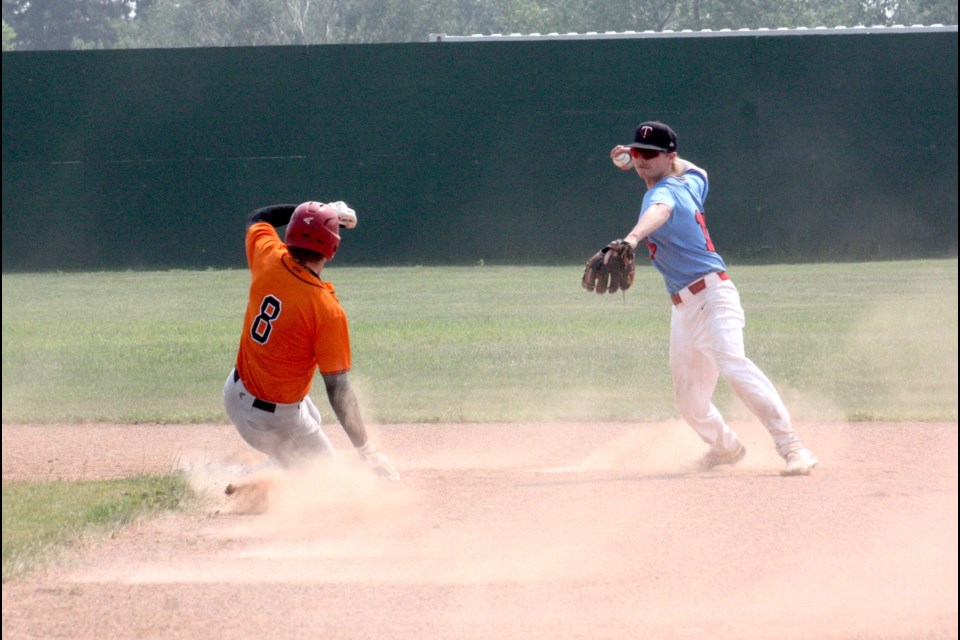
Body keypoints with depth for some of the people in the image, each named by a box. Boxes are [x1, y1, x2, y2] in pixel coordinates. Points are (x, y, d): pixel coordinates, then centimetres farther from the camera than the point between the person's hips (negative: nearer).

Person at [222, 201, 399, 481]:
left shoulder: (268, 260, -14)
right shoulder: (327, 311, -28)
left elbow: (256, 219, 12)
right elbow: (337, 387, -26)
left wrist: (326, 211, 14)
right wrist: (366, 450, -23)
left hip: (237, 392, 7)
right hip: (276, 419, -7)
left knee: (310, 422, 33)